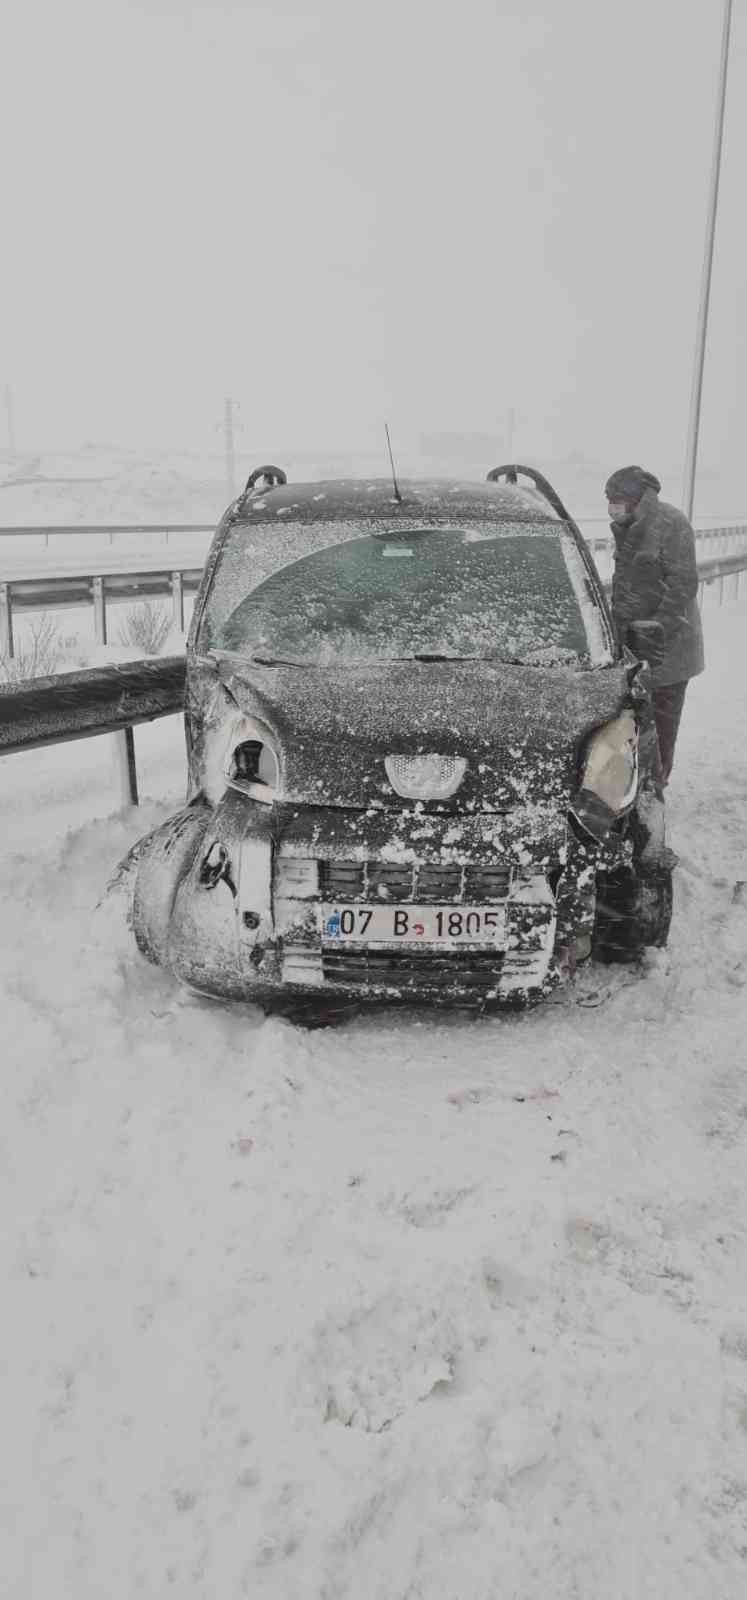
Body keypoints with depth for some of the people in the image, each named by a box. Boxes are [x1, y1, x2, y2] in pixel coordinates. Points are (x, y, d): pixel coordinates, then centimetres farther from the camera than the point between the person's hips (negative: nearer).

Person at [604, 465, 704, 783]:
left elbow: (683, 584, -17)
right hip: (632, 637, 8)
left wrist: (659, 627, -20)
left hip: (666, 642, -8)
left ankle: (656, 779, 10)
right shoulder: (627, 527, 12)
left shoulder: (671, 523, -15)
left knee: (662, 712, 0)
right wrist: (617, 620, 17)